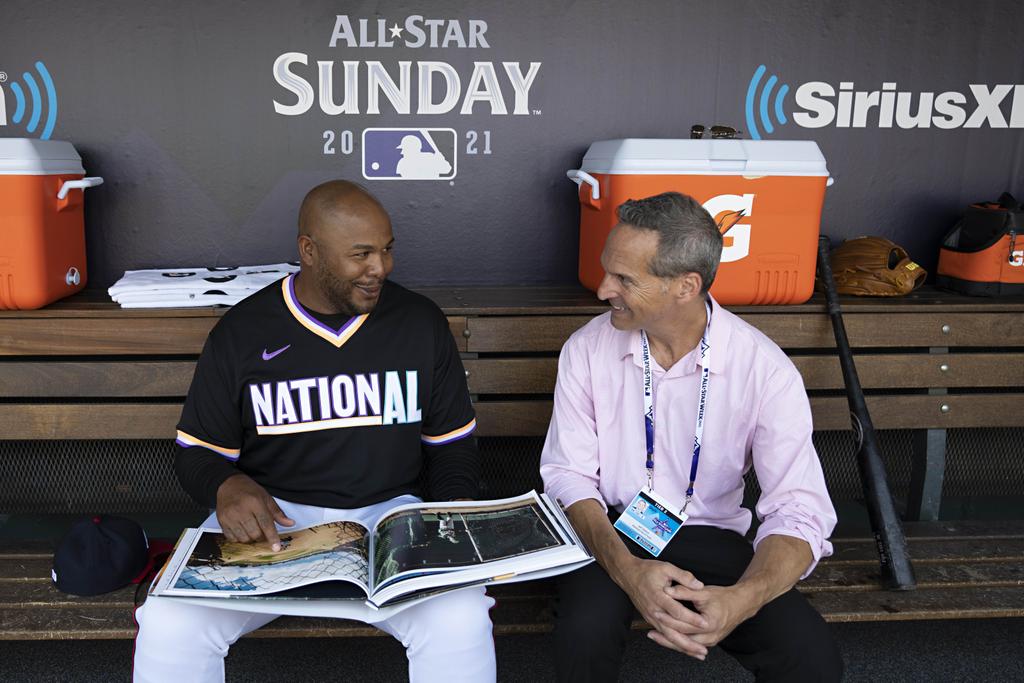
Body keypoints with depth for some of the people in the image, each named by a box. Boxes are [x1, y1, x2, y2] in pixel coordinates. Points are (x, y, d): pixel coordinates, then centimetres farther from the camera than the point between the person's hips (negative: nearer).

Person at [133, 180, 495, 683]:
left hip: (388, 512, 0)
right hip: (271, 516, 0)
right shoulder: (240, 334, 0)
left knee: (462, 621, -27)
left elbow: (451, 443, 12)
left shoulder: (421, 323, 3)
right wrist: (226, 486, -16)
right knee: (168, 623, -23)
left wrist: (456, 504, -8)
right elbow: (197, 452, 7)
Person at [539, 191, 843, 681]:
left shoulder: (765, 370, -14)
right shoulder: (587, 348, -8)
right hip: (607, 532, 1)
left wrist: (741, 599, -37)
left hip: (710, 536, 0)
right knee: (585, 632, -31)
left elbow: (799, 512, -17)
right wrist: (627, 570, -26)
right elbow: (568, 474, -8)